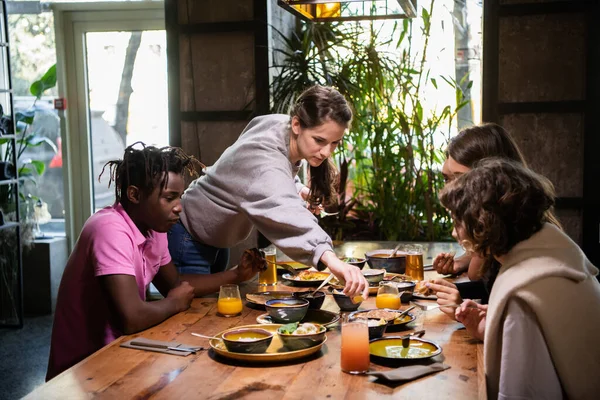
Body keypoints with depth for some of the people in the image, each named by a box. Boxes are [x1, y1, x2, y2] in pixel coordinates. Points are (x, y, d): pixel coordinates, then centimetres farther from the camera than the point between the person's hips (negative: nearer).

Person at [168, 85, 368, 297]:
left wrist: (298, 189, -7)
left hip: (217, 237, 9)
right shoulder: (265, 160, -40)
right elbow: (284, 212, -61)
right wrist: (330, 258, -75)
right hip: (189, 238, -9)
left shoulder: (281, 124, -14)